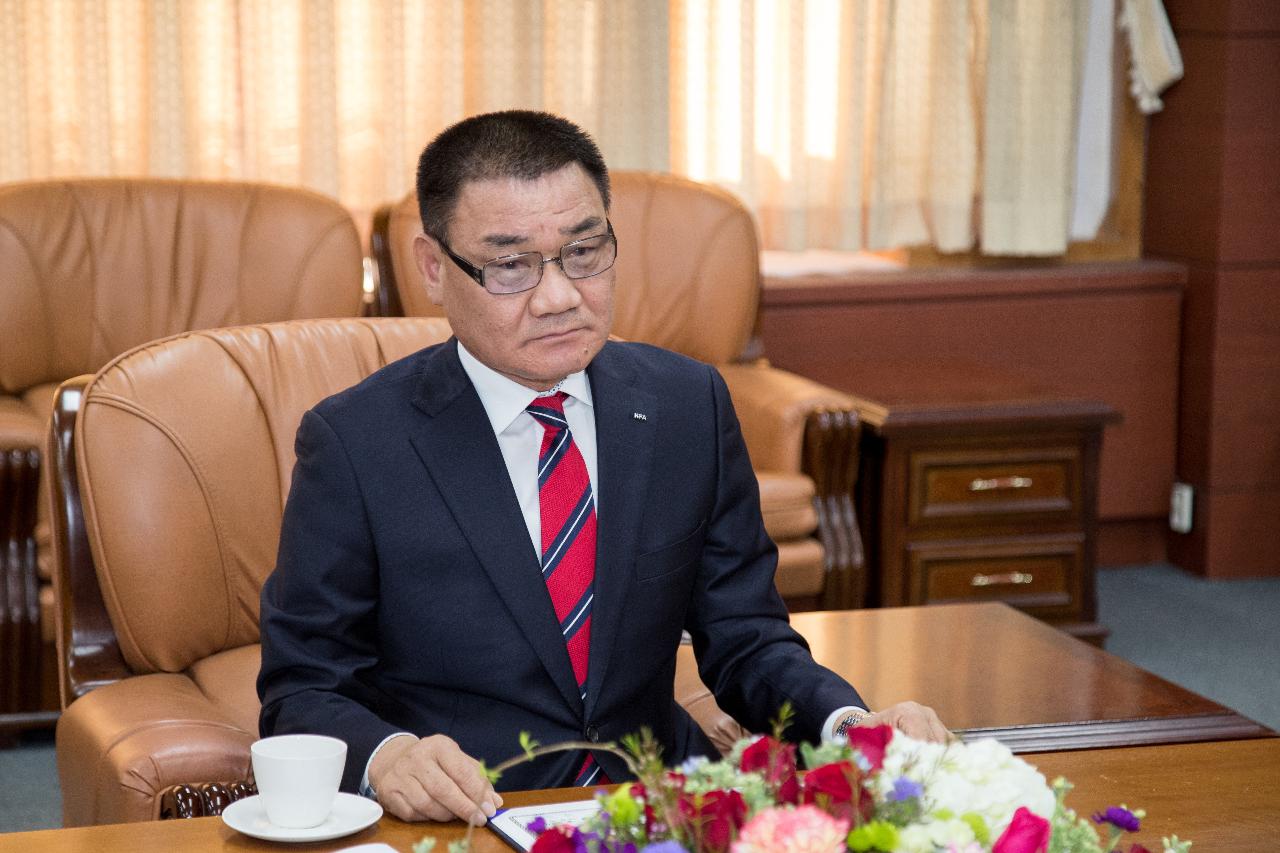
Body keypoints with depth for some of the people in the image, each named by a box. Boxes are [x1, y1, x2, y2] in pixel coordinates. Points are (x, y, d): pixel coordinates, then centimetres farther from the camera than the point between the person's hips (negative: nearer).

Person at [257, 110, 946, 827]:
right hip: (457, 824, -3)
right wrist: (384, 755, -26)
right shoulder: (355, 441, -7)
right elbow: (302, 688, -4)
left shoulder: (689, 405, 5)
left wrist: (847, 723, -12)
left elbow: (745, 639, 9)